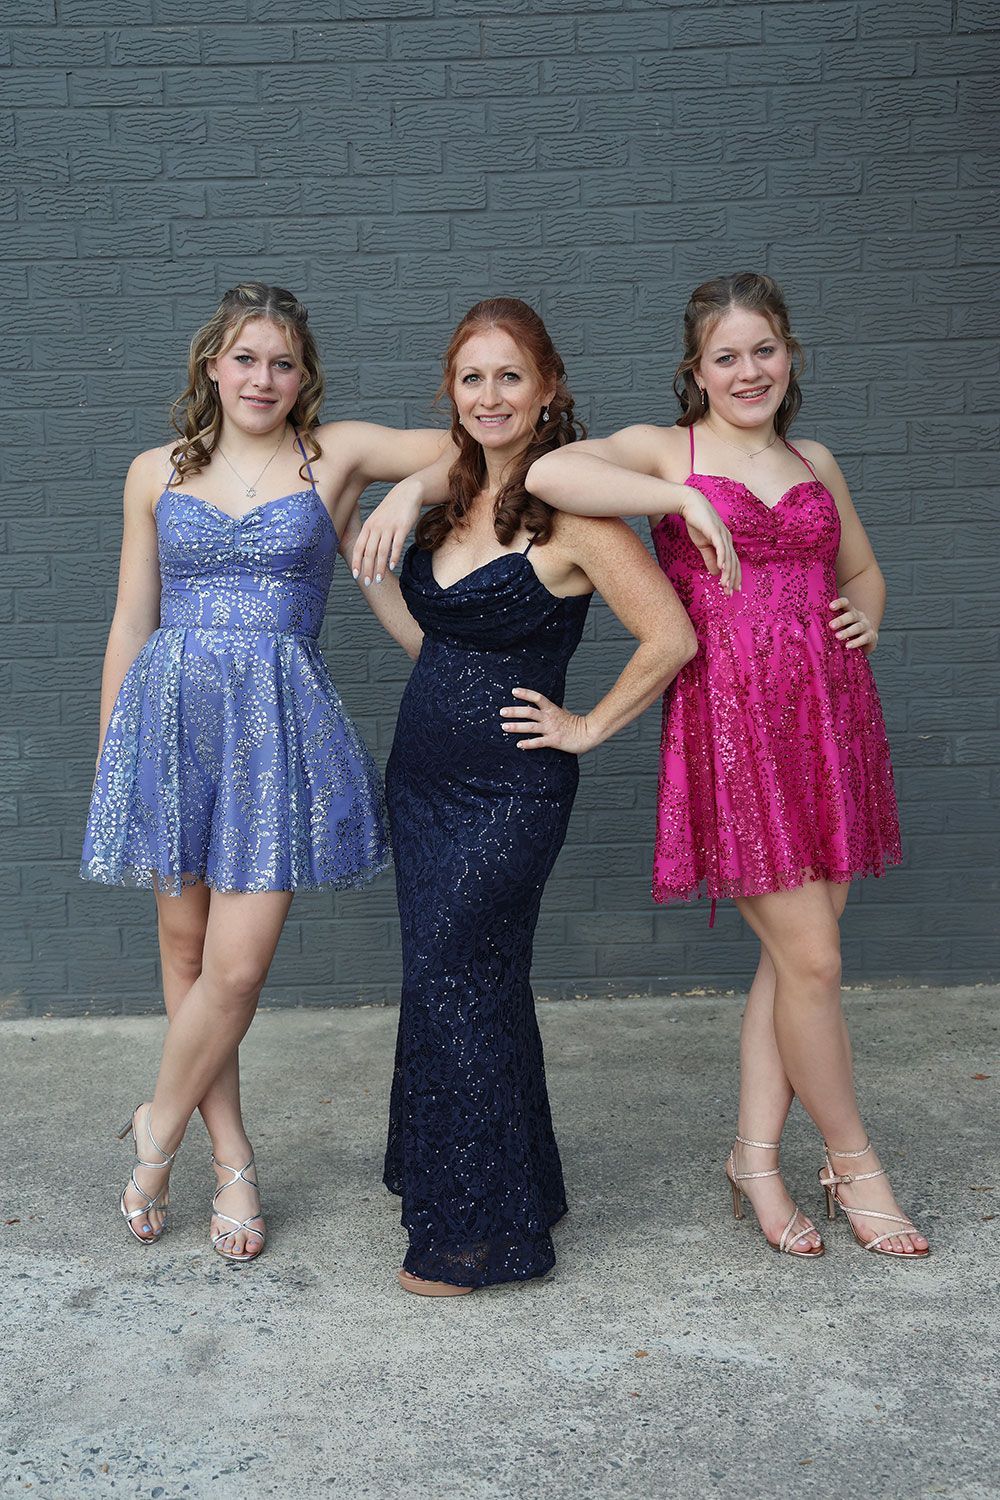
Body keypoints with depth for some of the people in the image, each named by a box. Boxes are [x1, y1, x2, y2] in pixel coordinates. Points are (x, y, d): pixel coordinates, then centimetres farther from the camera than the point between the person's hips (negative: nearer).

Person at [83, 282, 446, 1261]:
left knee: (238, 964, -6)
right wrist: (109, 753, 14)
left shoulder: (337, 455, 5)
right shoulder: (156, 473, 11)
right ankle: (232, 1162, 24)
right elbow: (131, 622, 14)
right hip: (168, 717, 2)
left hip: (279, 724, -2)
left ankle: (156, 1132, 21)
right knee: (185, 950, 7)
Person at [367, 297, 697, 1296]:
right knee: (459, 981, 14)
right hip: (421, 773, 8)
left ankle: (478, 1229, 15)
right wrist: (363, 563, 12)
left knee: (453, 985, -3)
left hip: (507, 790, -8)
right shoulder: (449, 497, 9)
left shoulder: (569, 514, -15)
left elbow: (670, 637, -16)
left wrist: (587, 728, -11)